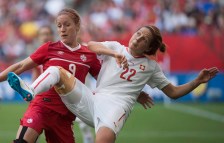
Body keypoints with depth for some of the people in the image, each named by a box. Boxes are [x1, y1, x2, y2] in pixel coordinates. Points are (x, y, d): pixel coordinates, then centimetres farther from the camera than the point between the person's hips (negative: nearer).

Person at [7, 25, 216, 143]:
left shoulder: (150, 67, 18)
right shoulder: (115, 47, 19)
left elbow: (173, 92, 20)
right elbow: (91, 45, 3)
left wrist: (197, 81, 8)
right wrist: (114, 53, -10)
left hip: (115, 106, -3)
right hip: (91, 101, 3)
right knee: (56, 71, -17)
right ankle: (30, 92, -42)